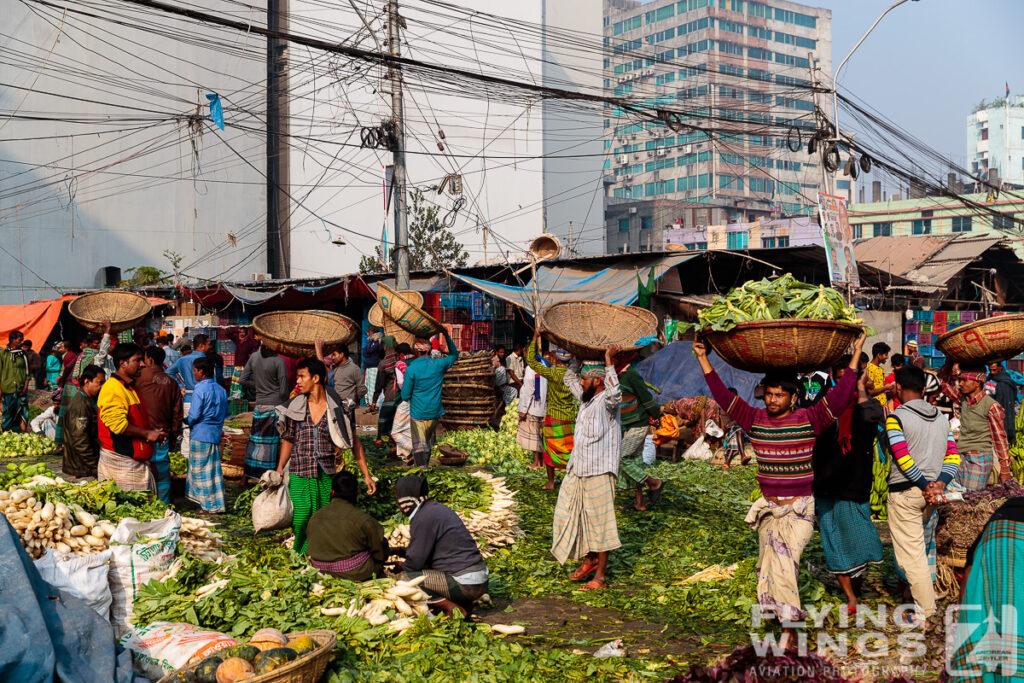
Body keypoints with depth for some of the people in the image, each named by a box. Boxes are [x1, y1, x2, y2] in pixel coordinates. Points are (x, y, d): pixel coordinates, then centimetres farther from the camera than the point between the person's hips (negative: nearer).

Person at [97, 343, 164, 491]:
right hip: (120, 461, -10)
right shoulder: (112, 389, -15)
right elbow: (118, 425, -24)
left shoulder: (131, 387, 18)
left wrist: (152, 431, 12)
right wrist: (147, 434, -16)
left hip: (137, 461, 10)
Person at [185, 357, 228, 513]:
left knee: (200, 470, 3)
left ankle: (212, 505, 6)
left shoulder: (200, 390, -14)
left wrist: (186, 421, 3)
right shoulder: (221, 390, 8)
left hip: (200, 435, -7)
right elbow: (225, 414, 12)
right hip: (216, 434, 7)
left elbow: (194, 416, -16)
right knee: (214, 469, 13)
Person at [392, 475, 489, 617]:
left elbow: (416, 562, -11)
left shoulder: (423, 518, -14)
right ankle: (463, 603, 10)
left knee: (406, 578, -11)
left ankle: (453, 608, -11)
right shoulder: (439, 508, 15)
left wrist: (401, 567, 10)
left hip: (466, 583, -10)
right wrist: (399, 551, 25)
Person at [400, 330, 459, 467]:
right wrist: (447, 337, 17)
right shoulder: (439, 364, -4)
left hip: (417, 413, -4)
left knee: (418, 445, -1)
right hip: (434, 412, 4)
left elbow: (405, 396, -11)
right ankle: (426, 465, 38)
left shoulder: (411, 369, -15)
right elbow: (454, 354, 17)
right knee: (429, 442, 22)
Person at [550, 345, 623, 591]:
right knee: (567, 514, 12)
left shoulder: (607, 401, -11)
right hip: (577, 469, 9)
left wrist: (609, 362, -32)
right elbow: (569, 378, 31)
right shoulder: (586, 398, 14)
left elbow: (615, 395, -36)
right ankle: (589, 560, 30)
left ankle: (600, 576, 8)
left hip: (599, 471, -9)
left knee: (599, 523, -1)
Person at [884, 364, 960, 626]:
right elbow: (953, 454, 2)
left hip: (905, 493, -7)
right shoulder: (941, 416, 9)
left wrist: (925, 485, -11)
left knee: (911, 551, -1)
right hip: (931, 494, 7)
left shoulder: (896, 418, -11)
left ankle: (926, 610, 2)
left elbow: (902, 457, -19)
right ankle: (919, 590, 35)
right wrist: (939, 483, -8)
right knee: (917, 543, 26)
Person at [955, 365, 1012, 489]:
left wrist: (1005, 469, -3)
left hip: (980, 457, -6)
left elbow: (1000, 438, -6)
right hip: (961, 456, 6)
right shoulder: (963, 399, 7)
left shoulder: (991, 406, -10)